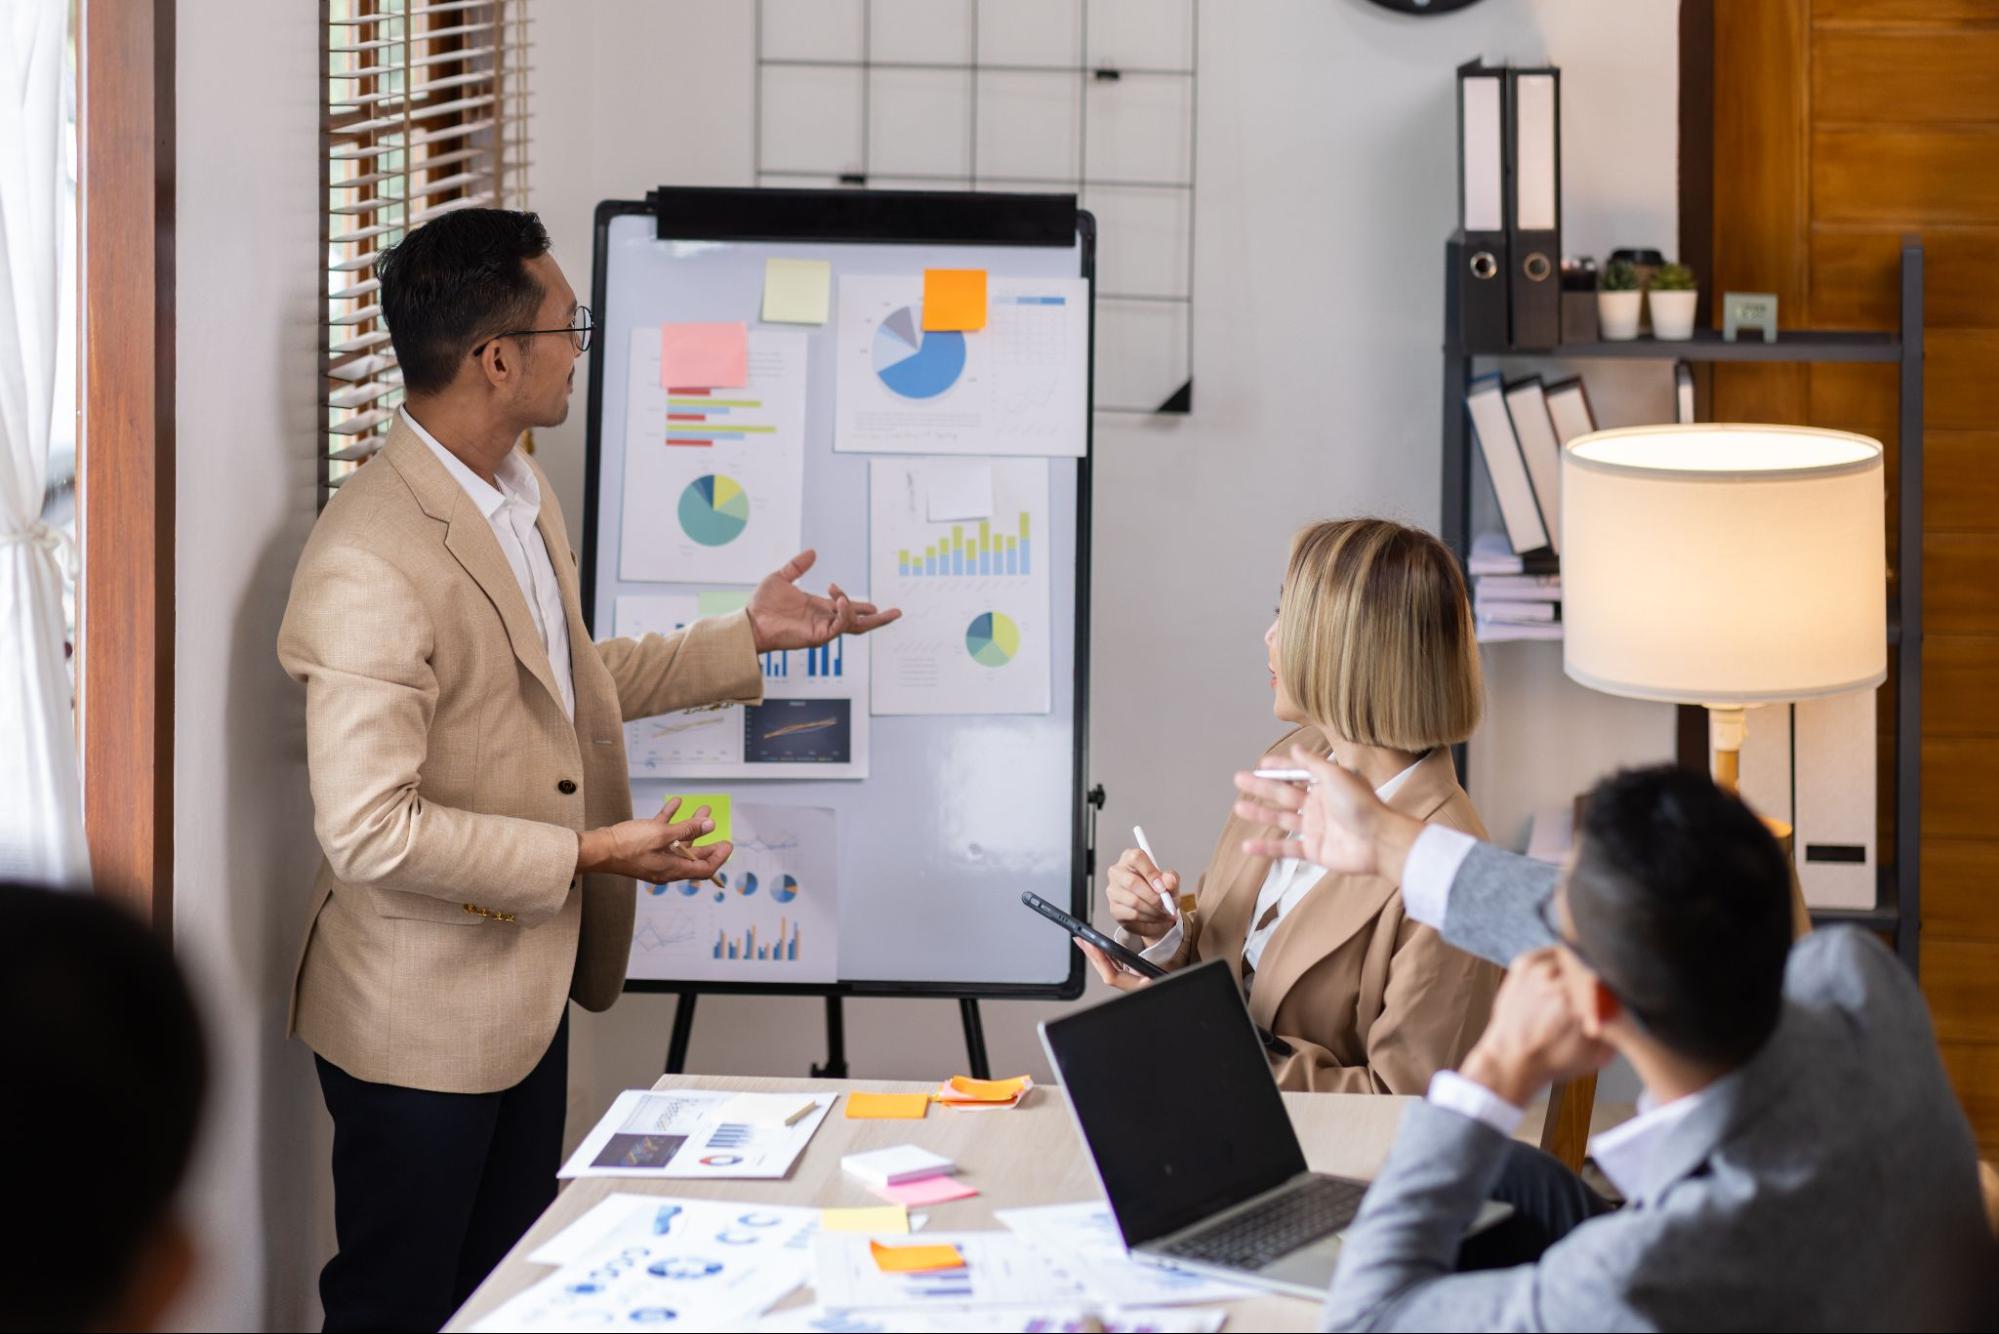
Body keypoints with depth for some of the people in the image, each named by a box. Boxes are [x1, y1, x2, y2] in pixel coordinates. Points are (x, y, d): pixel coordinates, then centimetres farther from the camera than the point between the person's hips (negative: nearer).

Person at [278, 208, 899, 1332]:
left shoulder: (526, 495, 6)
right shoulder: (372, 565, -27)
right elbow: (369, 833, -29)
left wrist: (750, 637, 19)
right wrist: (592, 854, -24)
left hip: (530, 988, 9)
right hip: (425, 1018, -9)